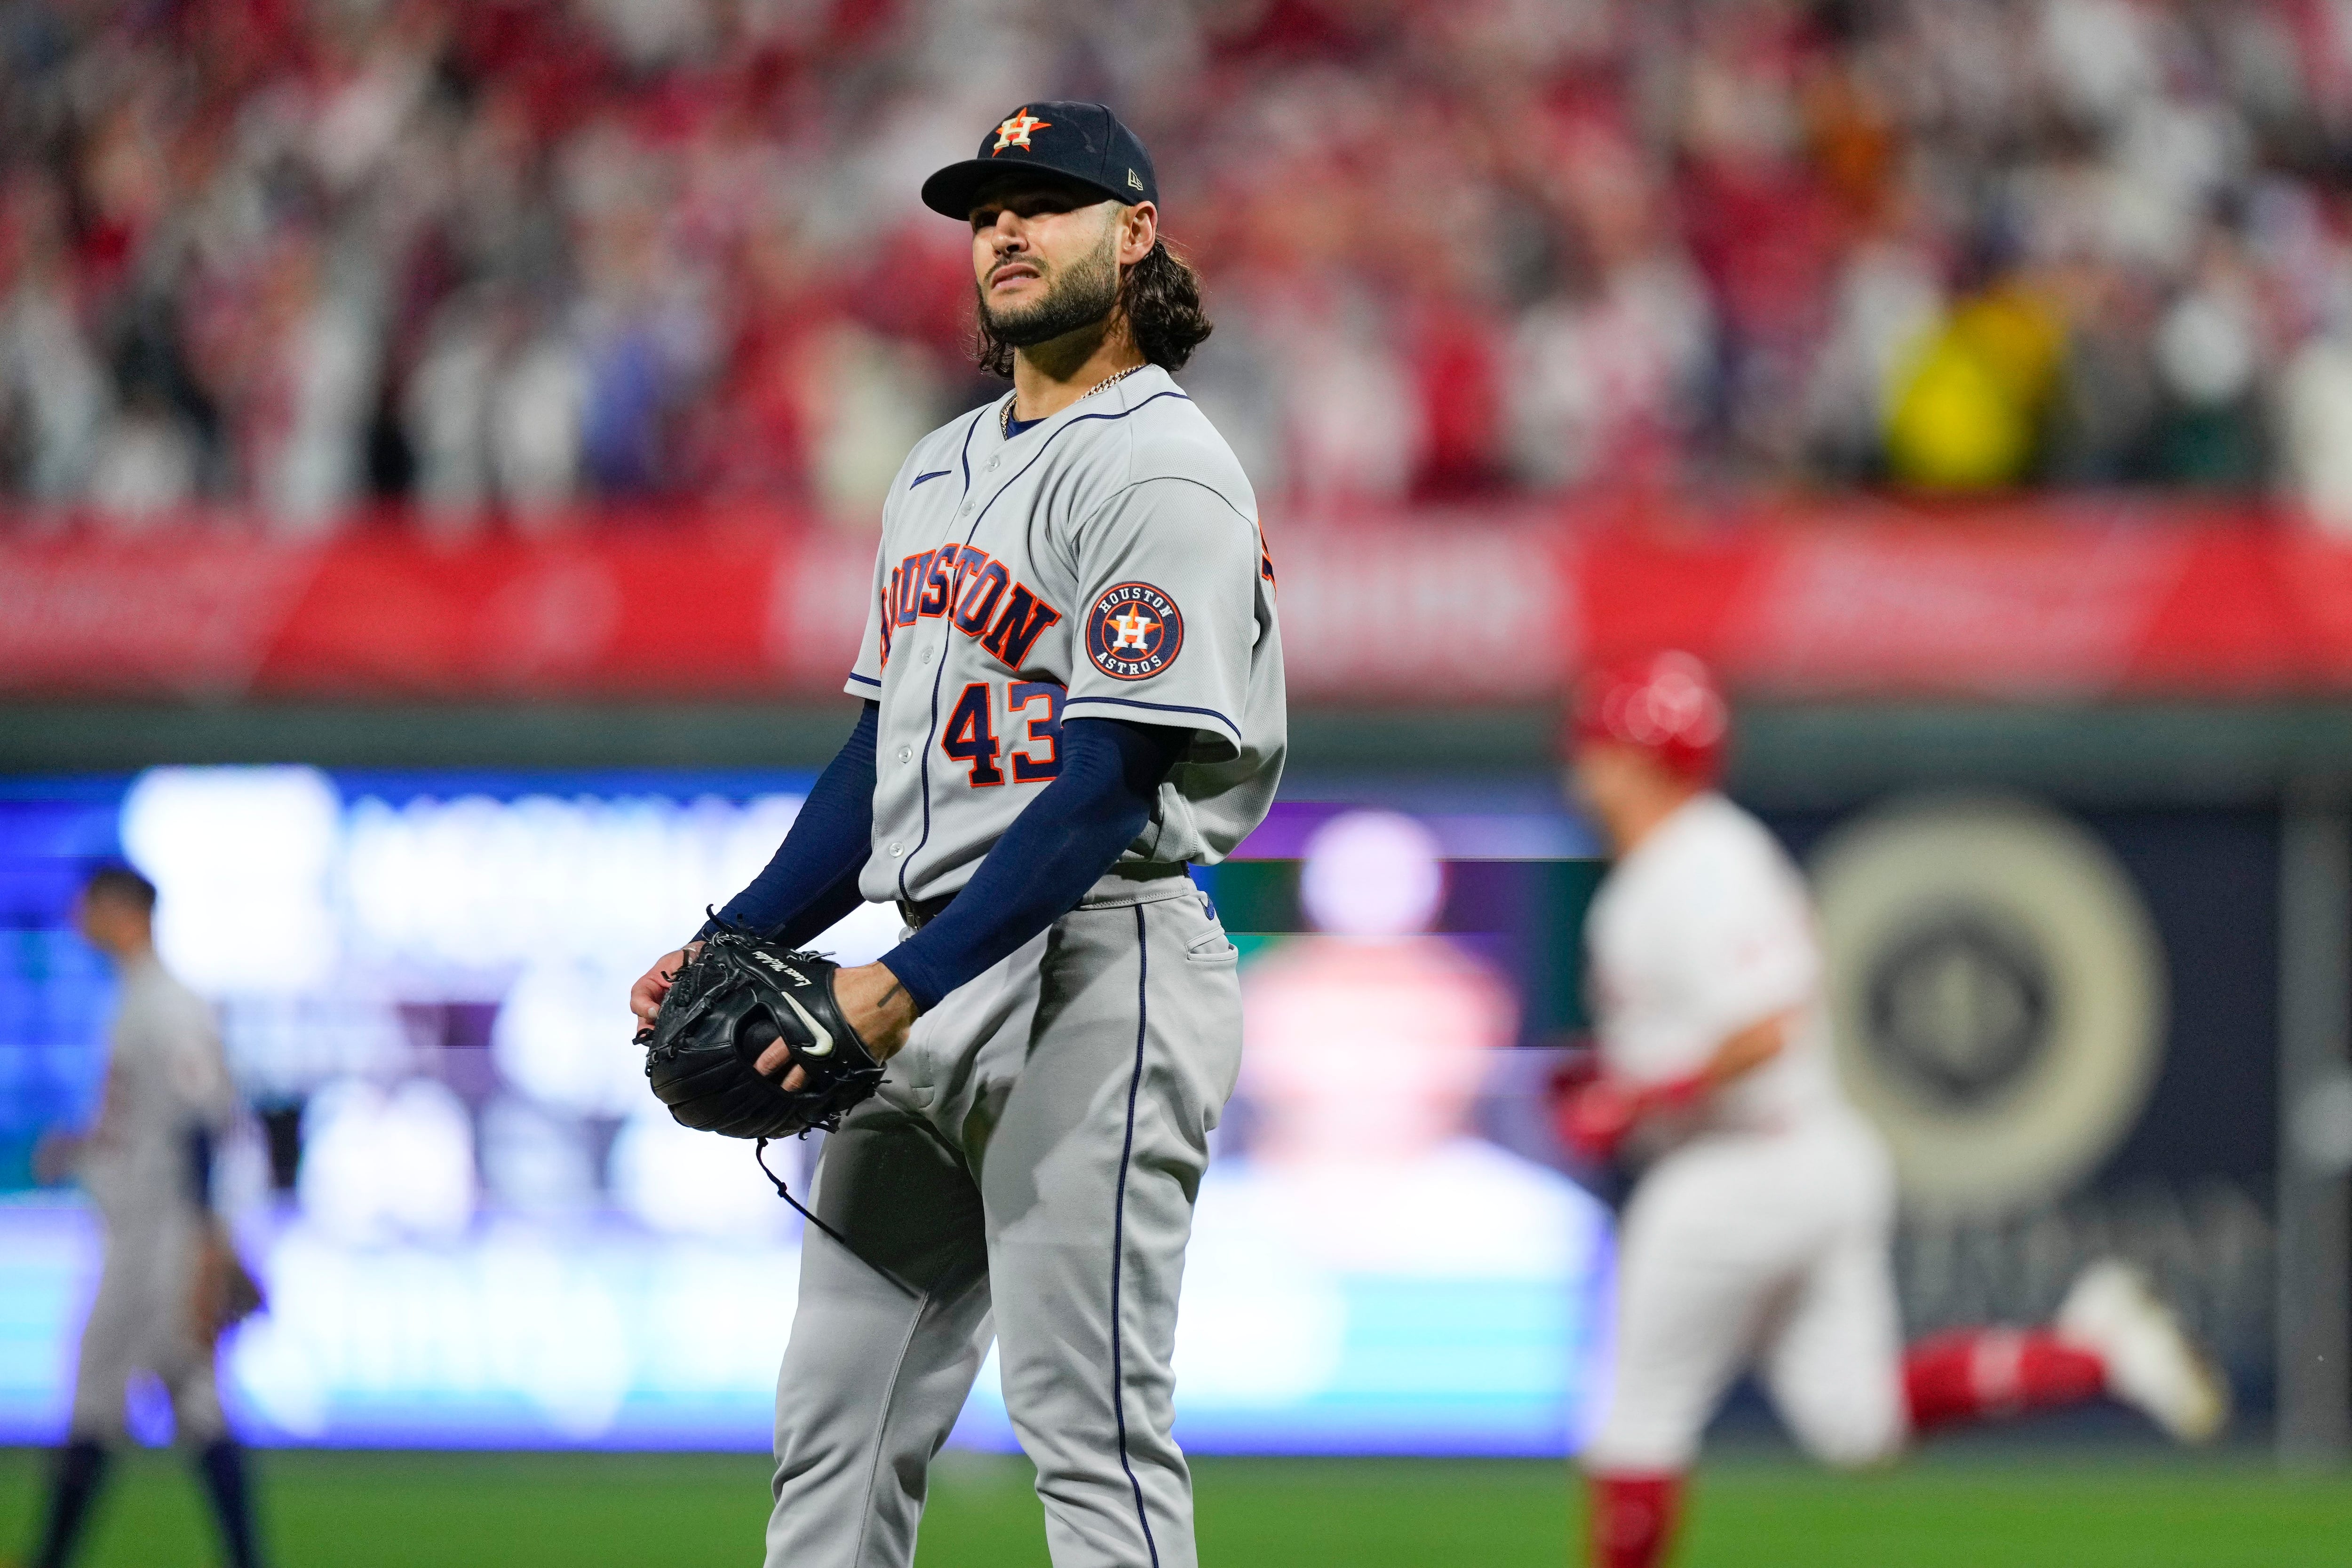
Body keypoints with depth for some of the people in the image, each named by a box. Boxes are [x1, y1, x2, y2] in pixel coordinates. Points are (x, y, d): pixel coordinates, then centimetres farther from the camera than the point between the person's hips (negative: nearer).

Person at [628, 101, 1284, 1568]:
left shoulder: (1164, 474, -10)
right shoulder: (942, 470, 19)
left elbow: (1107, 788, -18)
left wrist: (908, 985, -24)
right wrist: (739, 942, 9)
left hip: (1099, 965, -9)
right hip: (934, 975, 9)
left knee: (1091, 1424, -10)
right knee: (838, 1416, 7)